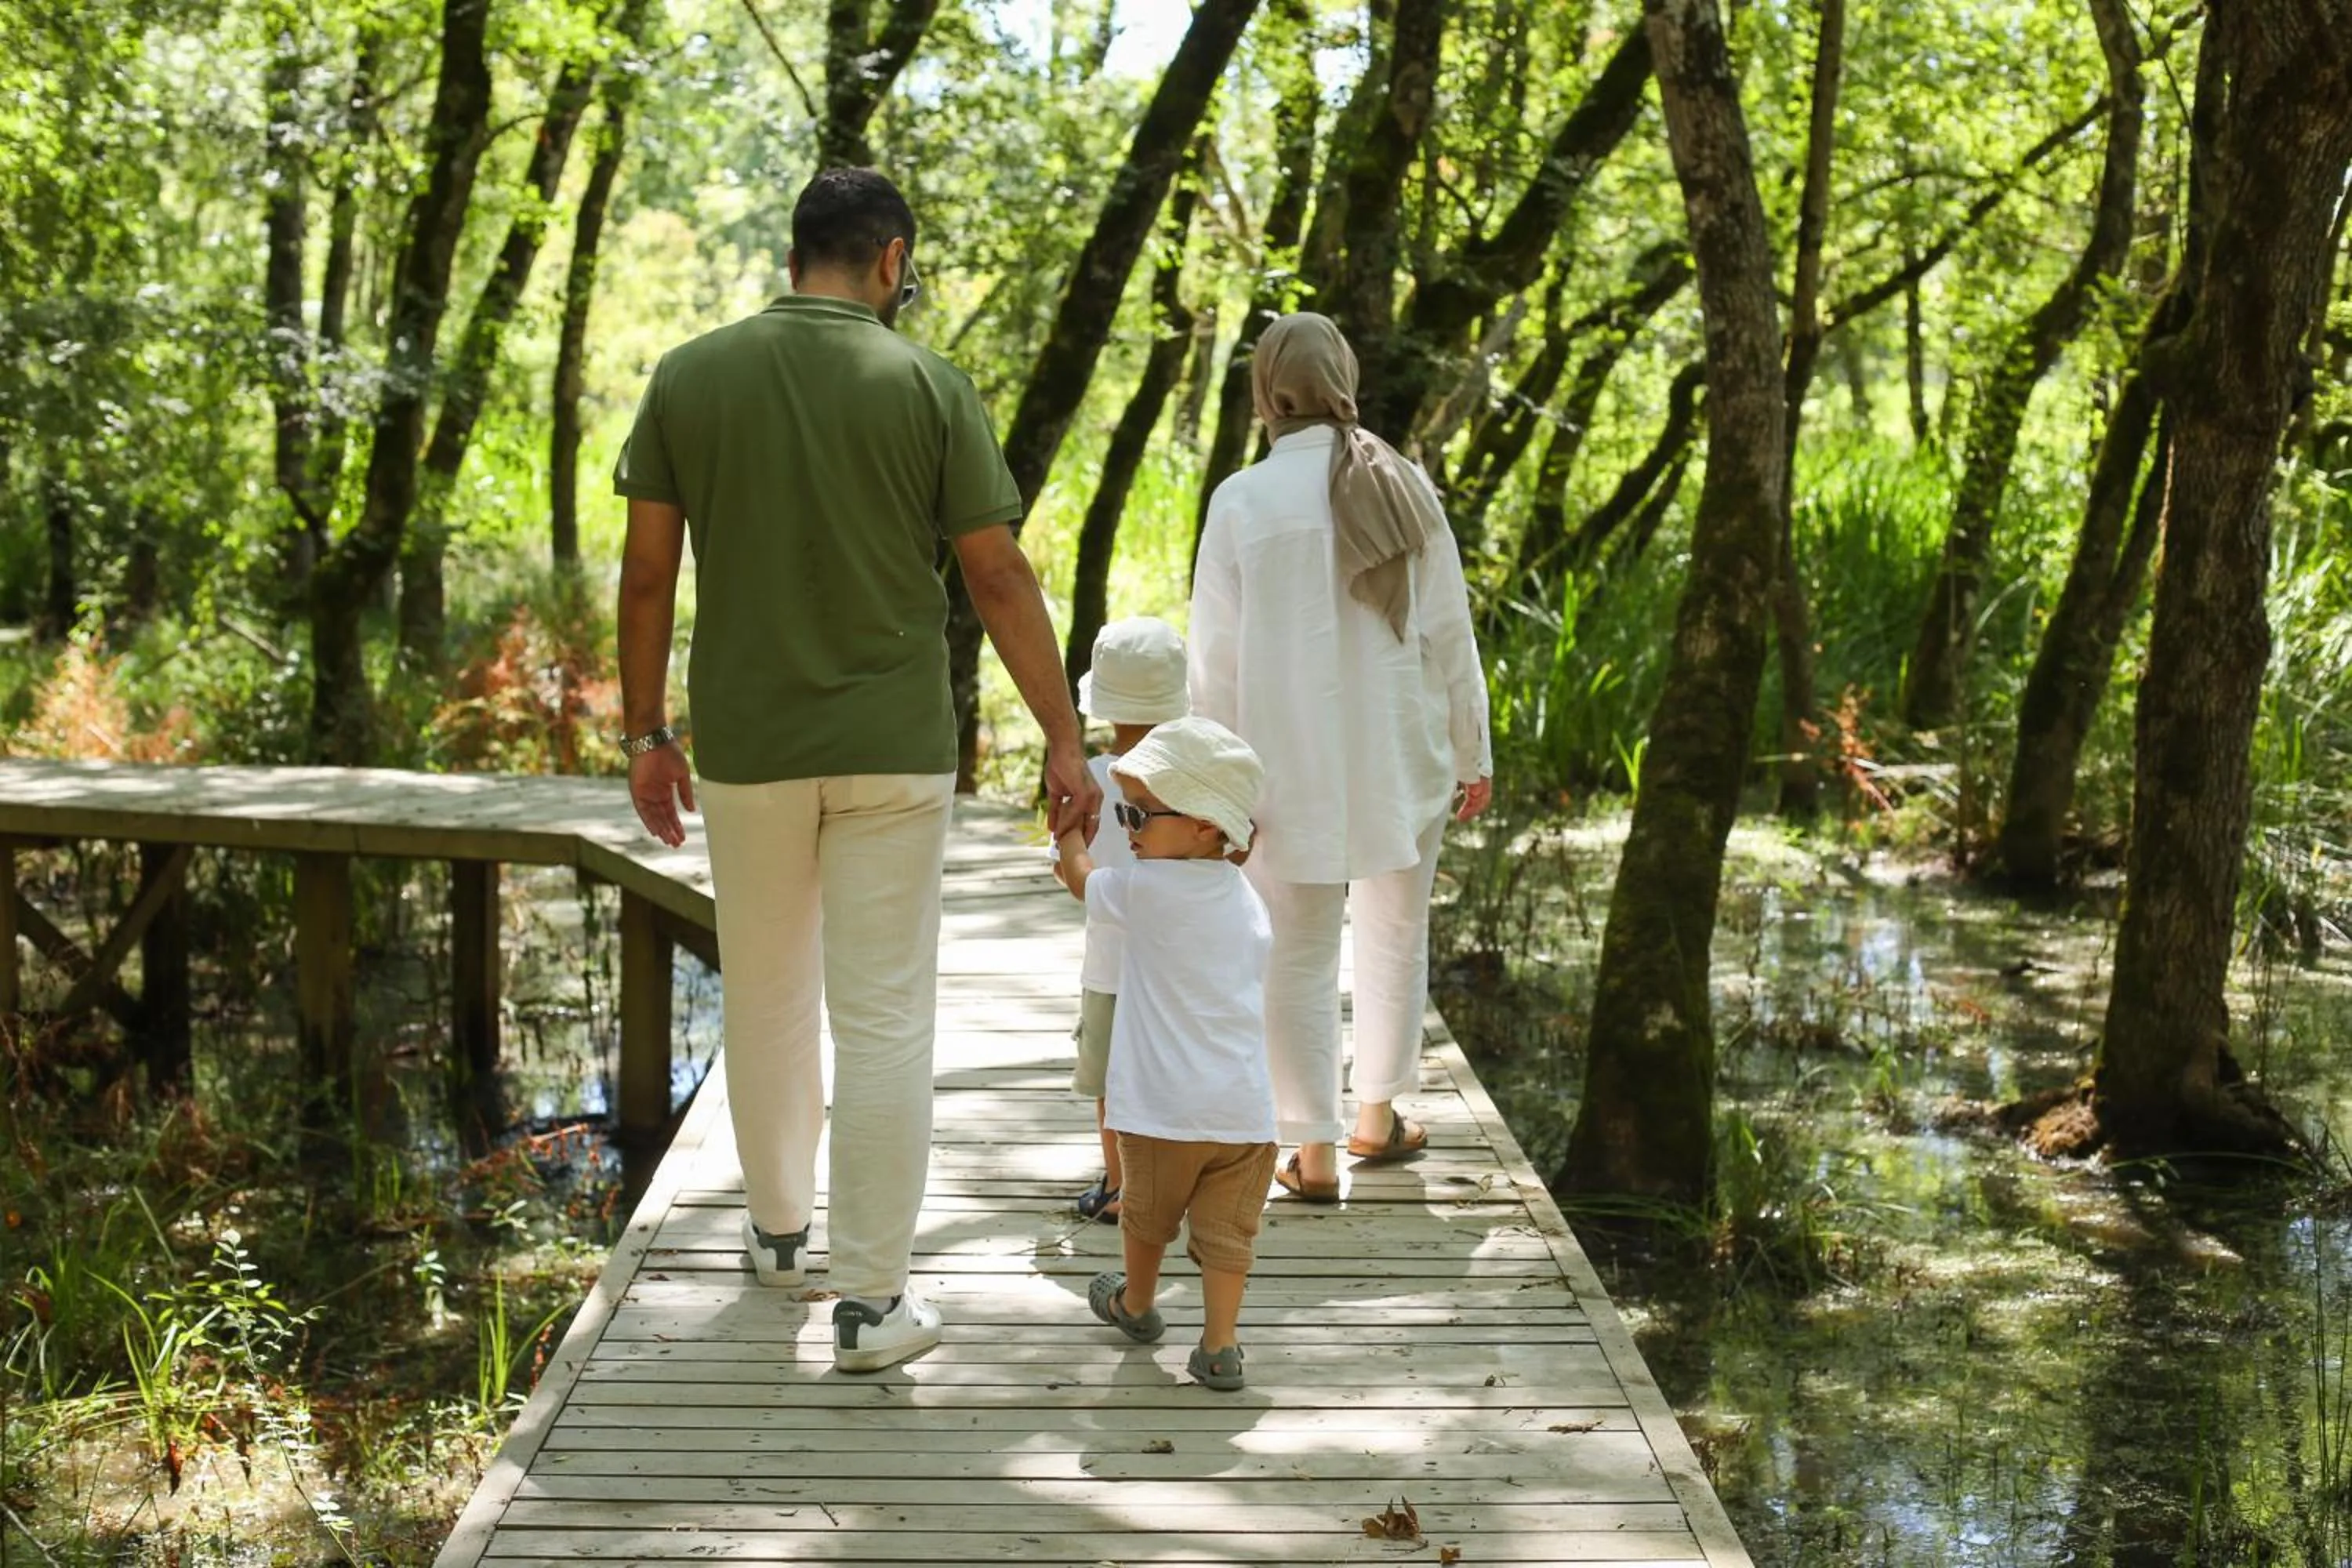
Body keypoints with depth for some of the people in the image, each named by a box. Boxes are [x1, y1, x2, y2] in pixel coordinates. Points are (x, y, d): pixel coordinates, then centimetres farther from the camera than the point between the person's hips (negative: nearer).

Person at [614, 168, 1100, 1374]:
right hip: (893, 750, -2)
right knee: (884, 1016, 2)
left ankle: (778, 1228, 36)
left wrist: (646, 732, 10)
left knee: (765, 995, 19)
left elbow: (647, 573, 0)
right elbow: (999, 578, -7)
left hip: (747, 745, 2)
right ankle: (873, 1299, 3)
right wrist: (1064, 741, -1)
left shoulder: (689, 378, -1)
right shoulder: (926, 385, -6)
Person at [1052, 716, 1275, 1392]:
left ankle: (1137, 1304, 40)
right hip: (1245, 1104, 4)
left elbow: (1079, 876, 10)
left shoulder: (1147, 889, -10)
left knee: (1148, 1214, 20)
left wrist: (1068, 824, 29)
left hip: (1165, 1107, -3)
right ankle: (1219, 1346, 4)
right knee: (1226, 1233, 6)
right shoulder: (1248, 900, 7)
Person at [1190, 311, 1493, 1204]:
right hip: (1401, 754, 3)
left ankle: (1315, 1151, 7)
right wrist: (1472, 752, 13)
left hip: (1292, 765, -3)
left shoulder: (1243, 502, -10)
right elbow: (1449, 634, 3)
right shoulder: (1404, 488, -2)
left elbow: (1217, 656, -7)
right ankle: (1378, 1116, 31)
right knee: (1395, 936, 20)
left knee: (1300, 956, 6)